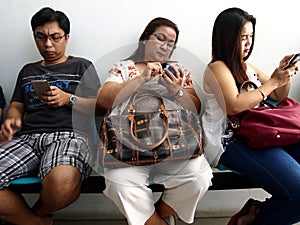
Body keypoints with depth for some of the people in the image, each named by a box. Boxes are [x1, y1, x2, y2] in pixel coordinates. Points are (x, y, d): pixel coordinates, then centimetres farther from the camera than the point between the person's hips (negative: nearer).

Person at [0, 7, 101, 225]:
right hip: (27, 137, 4)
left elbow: (99, 107, 10)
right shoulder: (27, 71, 29)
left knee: (63, 182, -39)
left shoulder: (82, 66, 17)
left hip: (69, 134, -3)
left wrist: (68, 99, -6)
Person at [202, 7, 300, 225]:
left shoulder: (247, 67, 20)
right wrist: (273, 82, -11)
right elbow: (234, 105, -19)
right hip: (230, 140, -9)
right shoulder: (217, 67, -3)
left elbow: (278, 97, 26)